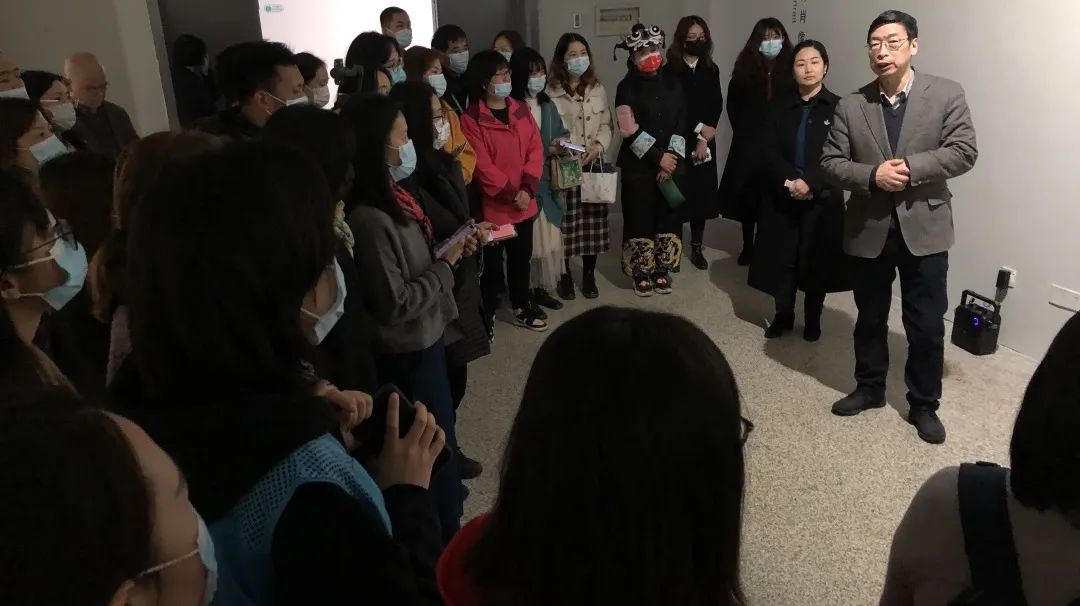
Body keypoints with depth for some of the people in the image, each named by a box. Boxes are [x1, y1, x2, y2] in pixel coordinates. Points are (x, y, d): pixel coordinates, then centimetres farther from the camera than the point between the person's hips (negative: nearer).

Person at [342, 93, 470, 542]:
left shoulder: (393, 198, 1)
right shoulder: (370, 219, -27)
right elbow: (395, 305, -25)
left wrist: (449, 251, -5)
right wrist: (446, 265, -17)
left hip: (424, 339, 9)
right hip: (407, 353, -9)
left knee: (438, 435, 24)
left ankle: (445, 513, 45)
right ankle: (445, 535, 29)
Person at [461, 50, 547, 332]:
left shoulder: (522, 109, 7)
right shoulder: (471, 119, -11)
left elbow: (535, 149, 3)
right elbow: (481, 165, -15)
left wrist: (528, 188, -10)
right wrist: (511, 193, -16)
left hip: (525, 202, 5)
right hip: (493, 204, -5)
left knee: (522, 257, 17)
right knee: (493, 261, 5)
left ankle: (522, 307, 33)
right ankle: (487, 314, 20)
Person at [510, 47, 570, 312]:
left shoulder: (547, 105, 12)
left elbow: (561, 133, 22)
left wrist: (563, 142, -1)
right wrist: (547, 151, -13)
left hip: (548, 181, 7)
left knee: (549, 236, 10)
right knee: (528, 239, -5)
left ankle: (541, 288, 21)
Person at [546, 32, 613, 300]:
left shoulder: (598, 89, 11)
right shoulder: (550, 92, -4)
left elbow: (606, 124, 10)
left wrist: (599, 146, -8)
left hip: (593, 165, 4)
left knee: (593, 220, 6)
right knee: (564, 222, -2)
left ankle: (589, 275, 21)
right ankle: (565, 276, 15)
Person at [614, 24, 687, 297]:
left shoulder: (673, 84, 7)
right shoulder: (627, 87, -3)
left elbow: (681, 125, 3)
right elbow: (630, 131, -12)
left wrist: (673, 158, -9)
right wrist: (658, 157, -14)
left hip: (672, 163, 3)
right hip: (639, 166, -3)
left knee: (669, 216, 6)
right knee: (641, 218, 1)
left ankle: (662, 270, 19)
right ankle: (641, 272, 14)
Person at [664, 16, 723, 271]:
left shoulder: (711, 69, 7)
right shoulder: (670, 70, -4)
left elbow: (717, 105, 1)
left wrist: (704, 139, -11)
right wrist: (698, 128, -13)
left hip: (704, 141, 4)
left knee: (702, 192, 5)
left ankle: (697, 248, 16)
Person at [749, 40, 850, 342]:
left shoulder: (838, 107, -3)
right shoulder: (781, 105, 7)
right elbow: (769, 151, -1)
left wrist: (810, 183, -19)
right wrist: (790, 180, -15)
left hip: (822, 199, -2)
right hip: (782, 197, 2)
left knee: (817, 263, 6)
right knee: (781, 260, 6)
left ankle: (813, 320, 23)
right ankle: (783, 316, 23)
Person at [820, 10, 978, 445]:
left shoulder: (947, 95, -3)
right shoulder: (851, 106, 1)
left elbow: (964, 152, -9)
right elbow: (830, 162, -2)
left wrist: (910, 167, -20)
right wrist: (872, 175, -18)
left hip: (925, 229, -1)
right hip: (869, 230, 2)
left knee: (927, 326, 5)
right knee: (870, 319, 16)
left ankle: (924, 405, 23)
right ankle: (869, 388, 36)